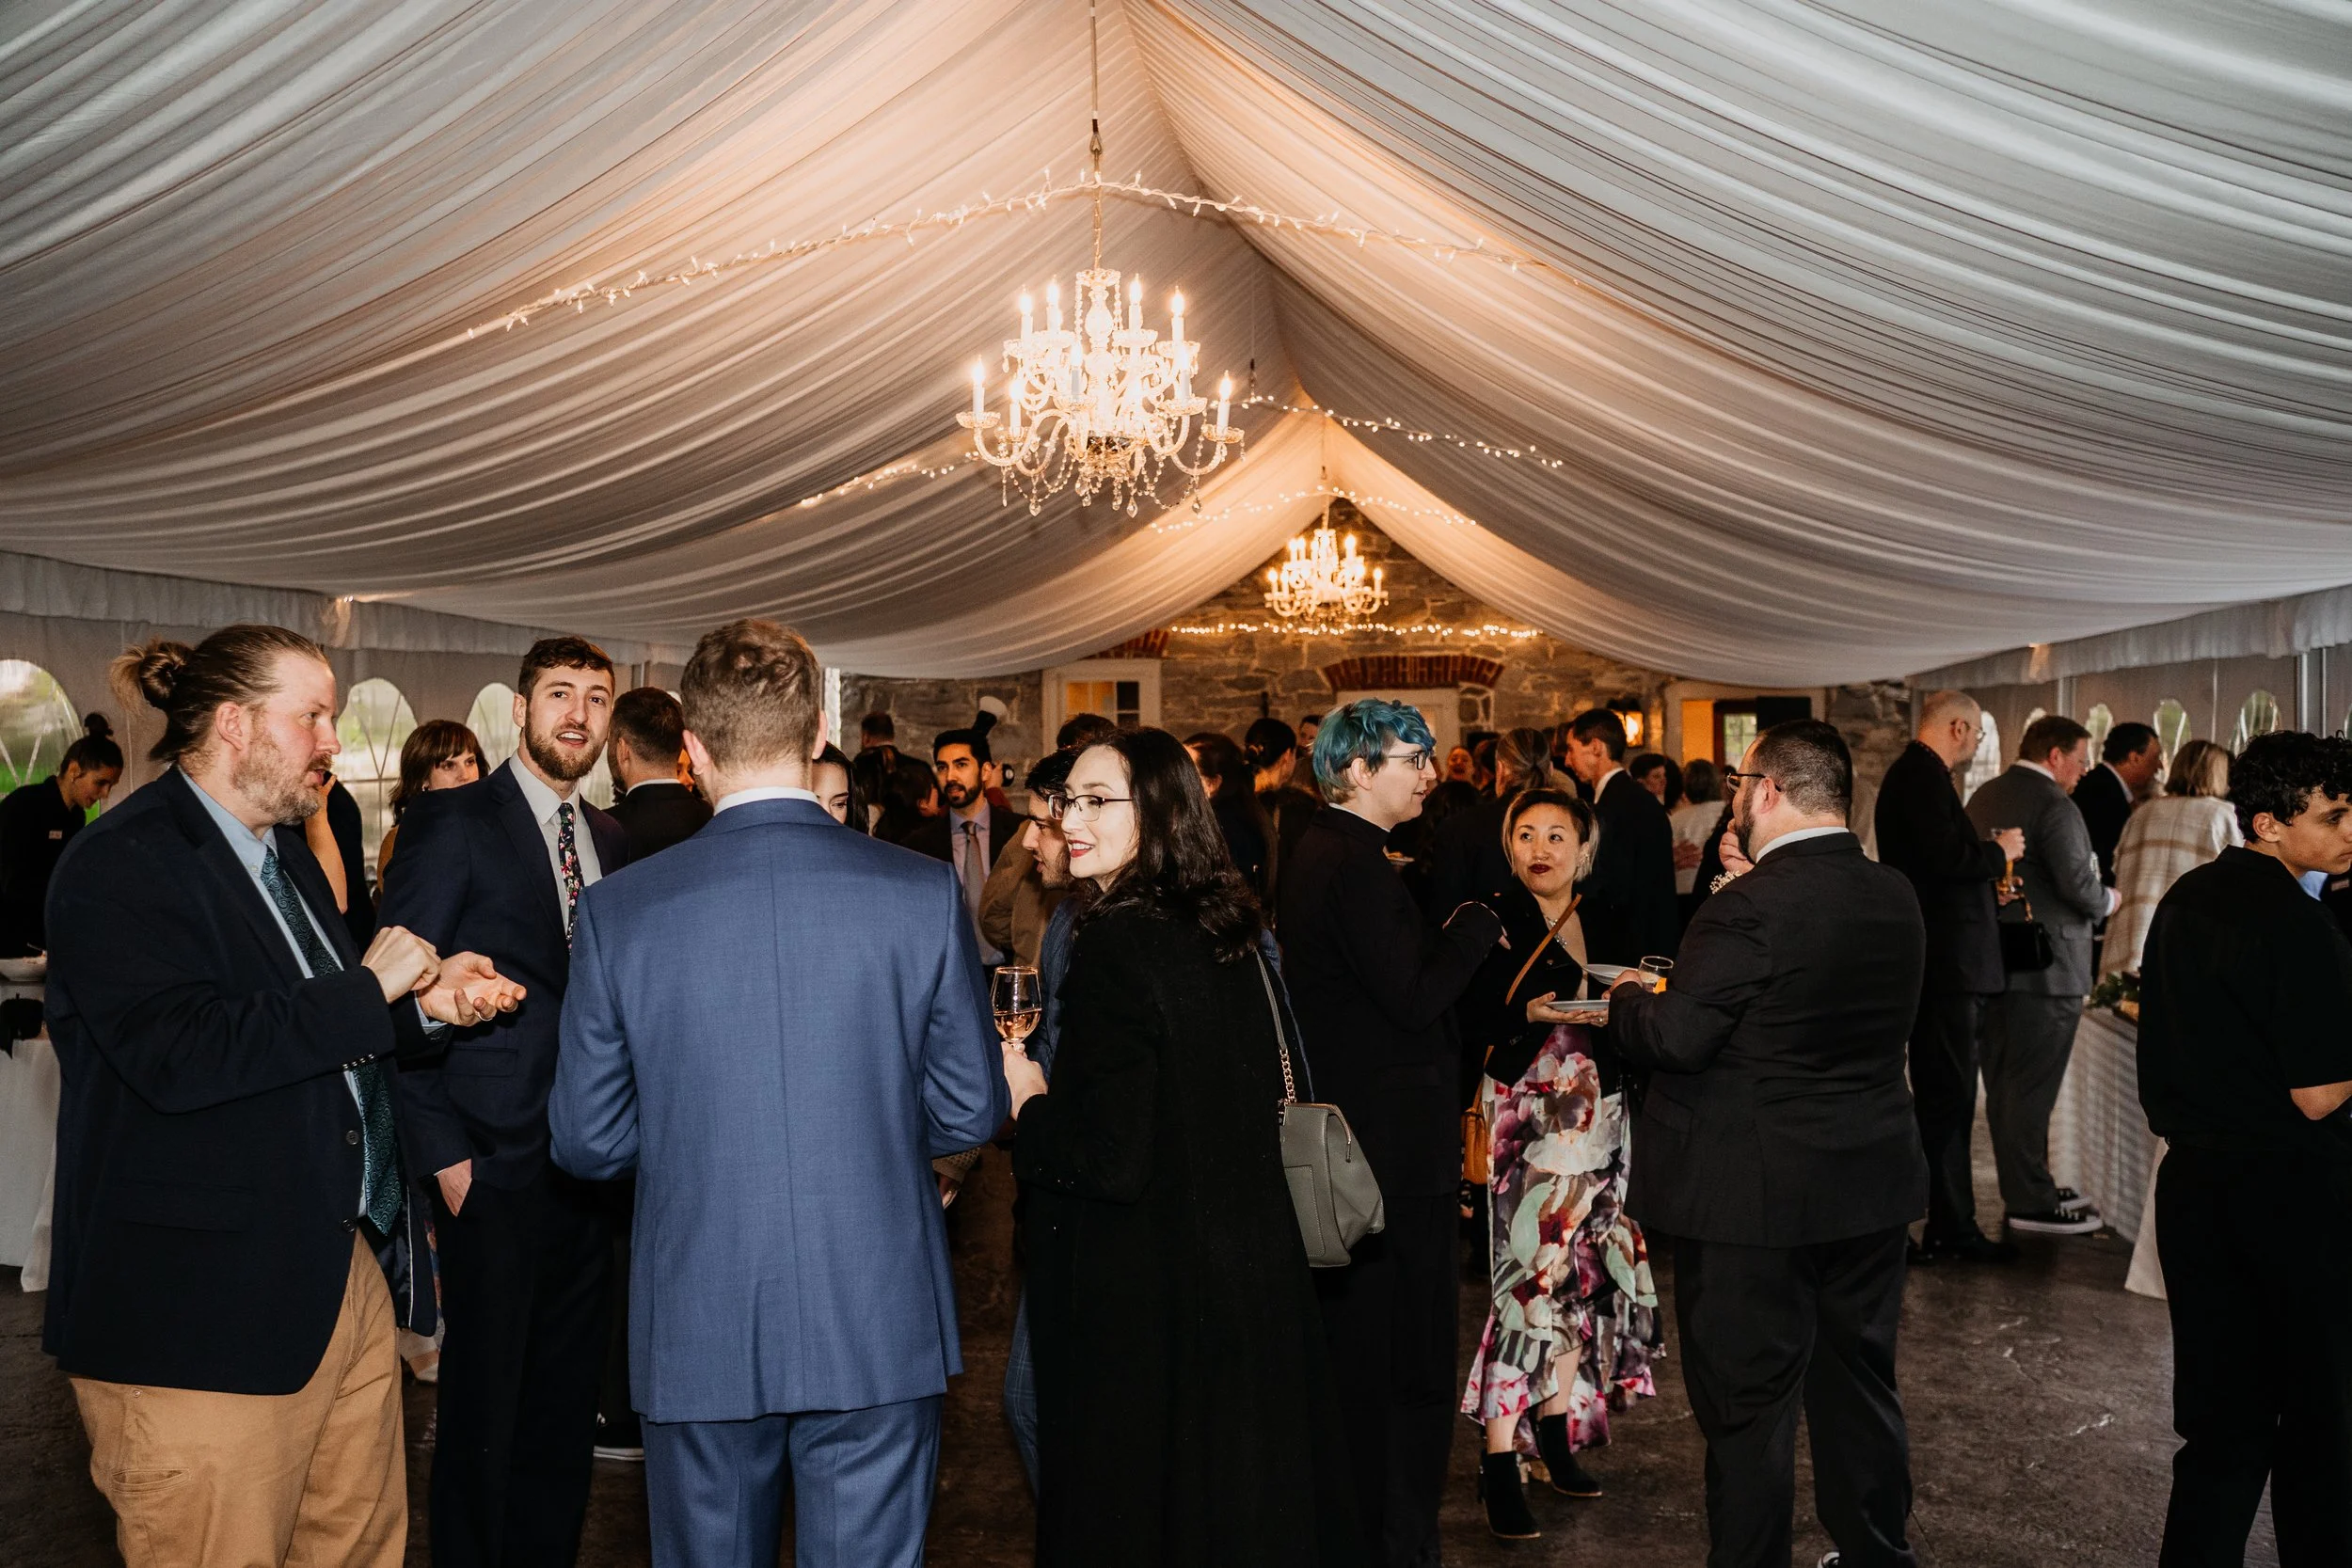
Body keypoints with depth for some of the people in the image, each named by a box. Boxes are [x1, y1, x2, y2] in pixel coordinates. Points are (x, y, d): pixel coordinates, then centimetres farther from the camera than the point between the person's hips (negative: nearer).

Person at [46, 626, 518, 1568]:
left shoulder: (284, 849, 16)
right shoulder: (119, 864, -13)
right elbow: (180, 1055, -26)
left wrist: (424, 1003, 4)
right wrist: (369, 988, -18)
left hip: (338, 1276, 9)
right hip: (196, 1307, -9)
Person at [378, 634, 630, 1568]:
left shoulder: (610, 840, 11)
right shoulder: (451, 823, -7)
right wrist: (442, 1151, -12)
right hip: (493, 1165, -5)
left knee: (566, 1395, 14)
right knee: (485, 1396, 6)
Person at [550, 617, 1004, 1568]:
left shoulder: (619, 911, -9)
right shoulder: (923, 894, -10)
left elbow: (586, 1141, -2)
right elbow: (971, 1113, -2)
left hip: (698, 1337, 1)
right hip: (879, 1328, 0)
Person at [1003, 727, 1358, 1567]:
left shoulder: (1115, 942, -20)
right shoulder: (1231, 930, 4)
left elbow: (1112, 1158, -23)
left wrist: (1026, 1102, -5)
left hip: (1144, 1302, -8)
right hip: (1255, 1275, 8)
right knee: (1245, 1493, 19)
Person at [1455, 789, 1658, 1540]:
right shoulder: (1496, 923, -6)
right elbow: (1466, 1026, -10)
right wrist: (1524, 1018, -26)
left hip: (1596, 1119, 6)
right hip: (1527, 1118, -5)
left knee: (1583, 1272, 9)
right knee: (1530, 1274, -9)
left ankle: (1556, 1437, 23)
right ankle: (1498, 1464, -3)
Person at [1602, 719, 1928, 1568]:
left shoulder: (1751, 908, -21)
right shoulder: (1896, 898, 2)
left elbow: (1675, 1037, -21)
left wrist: (1627, 997, 0)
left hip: (1752, 1199, -7)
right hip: (1872, 1185, 7)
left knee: (1748, 1403, 6)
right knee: (1860, 1385, 21)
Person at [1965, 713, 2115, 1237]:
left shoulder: (1983, 796, 10)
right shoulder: (2054, 806, -16)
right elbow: (2081, 888, -20)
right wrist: (2108, 899, 0)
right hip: (2045, 967, -9)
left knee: (2003, 1083, 14)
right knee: (2032, 1086, -3)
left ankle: (2025, 1186, 26)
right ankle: (2031, 1203, 3)